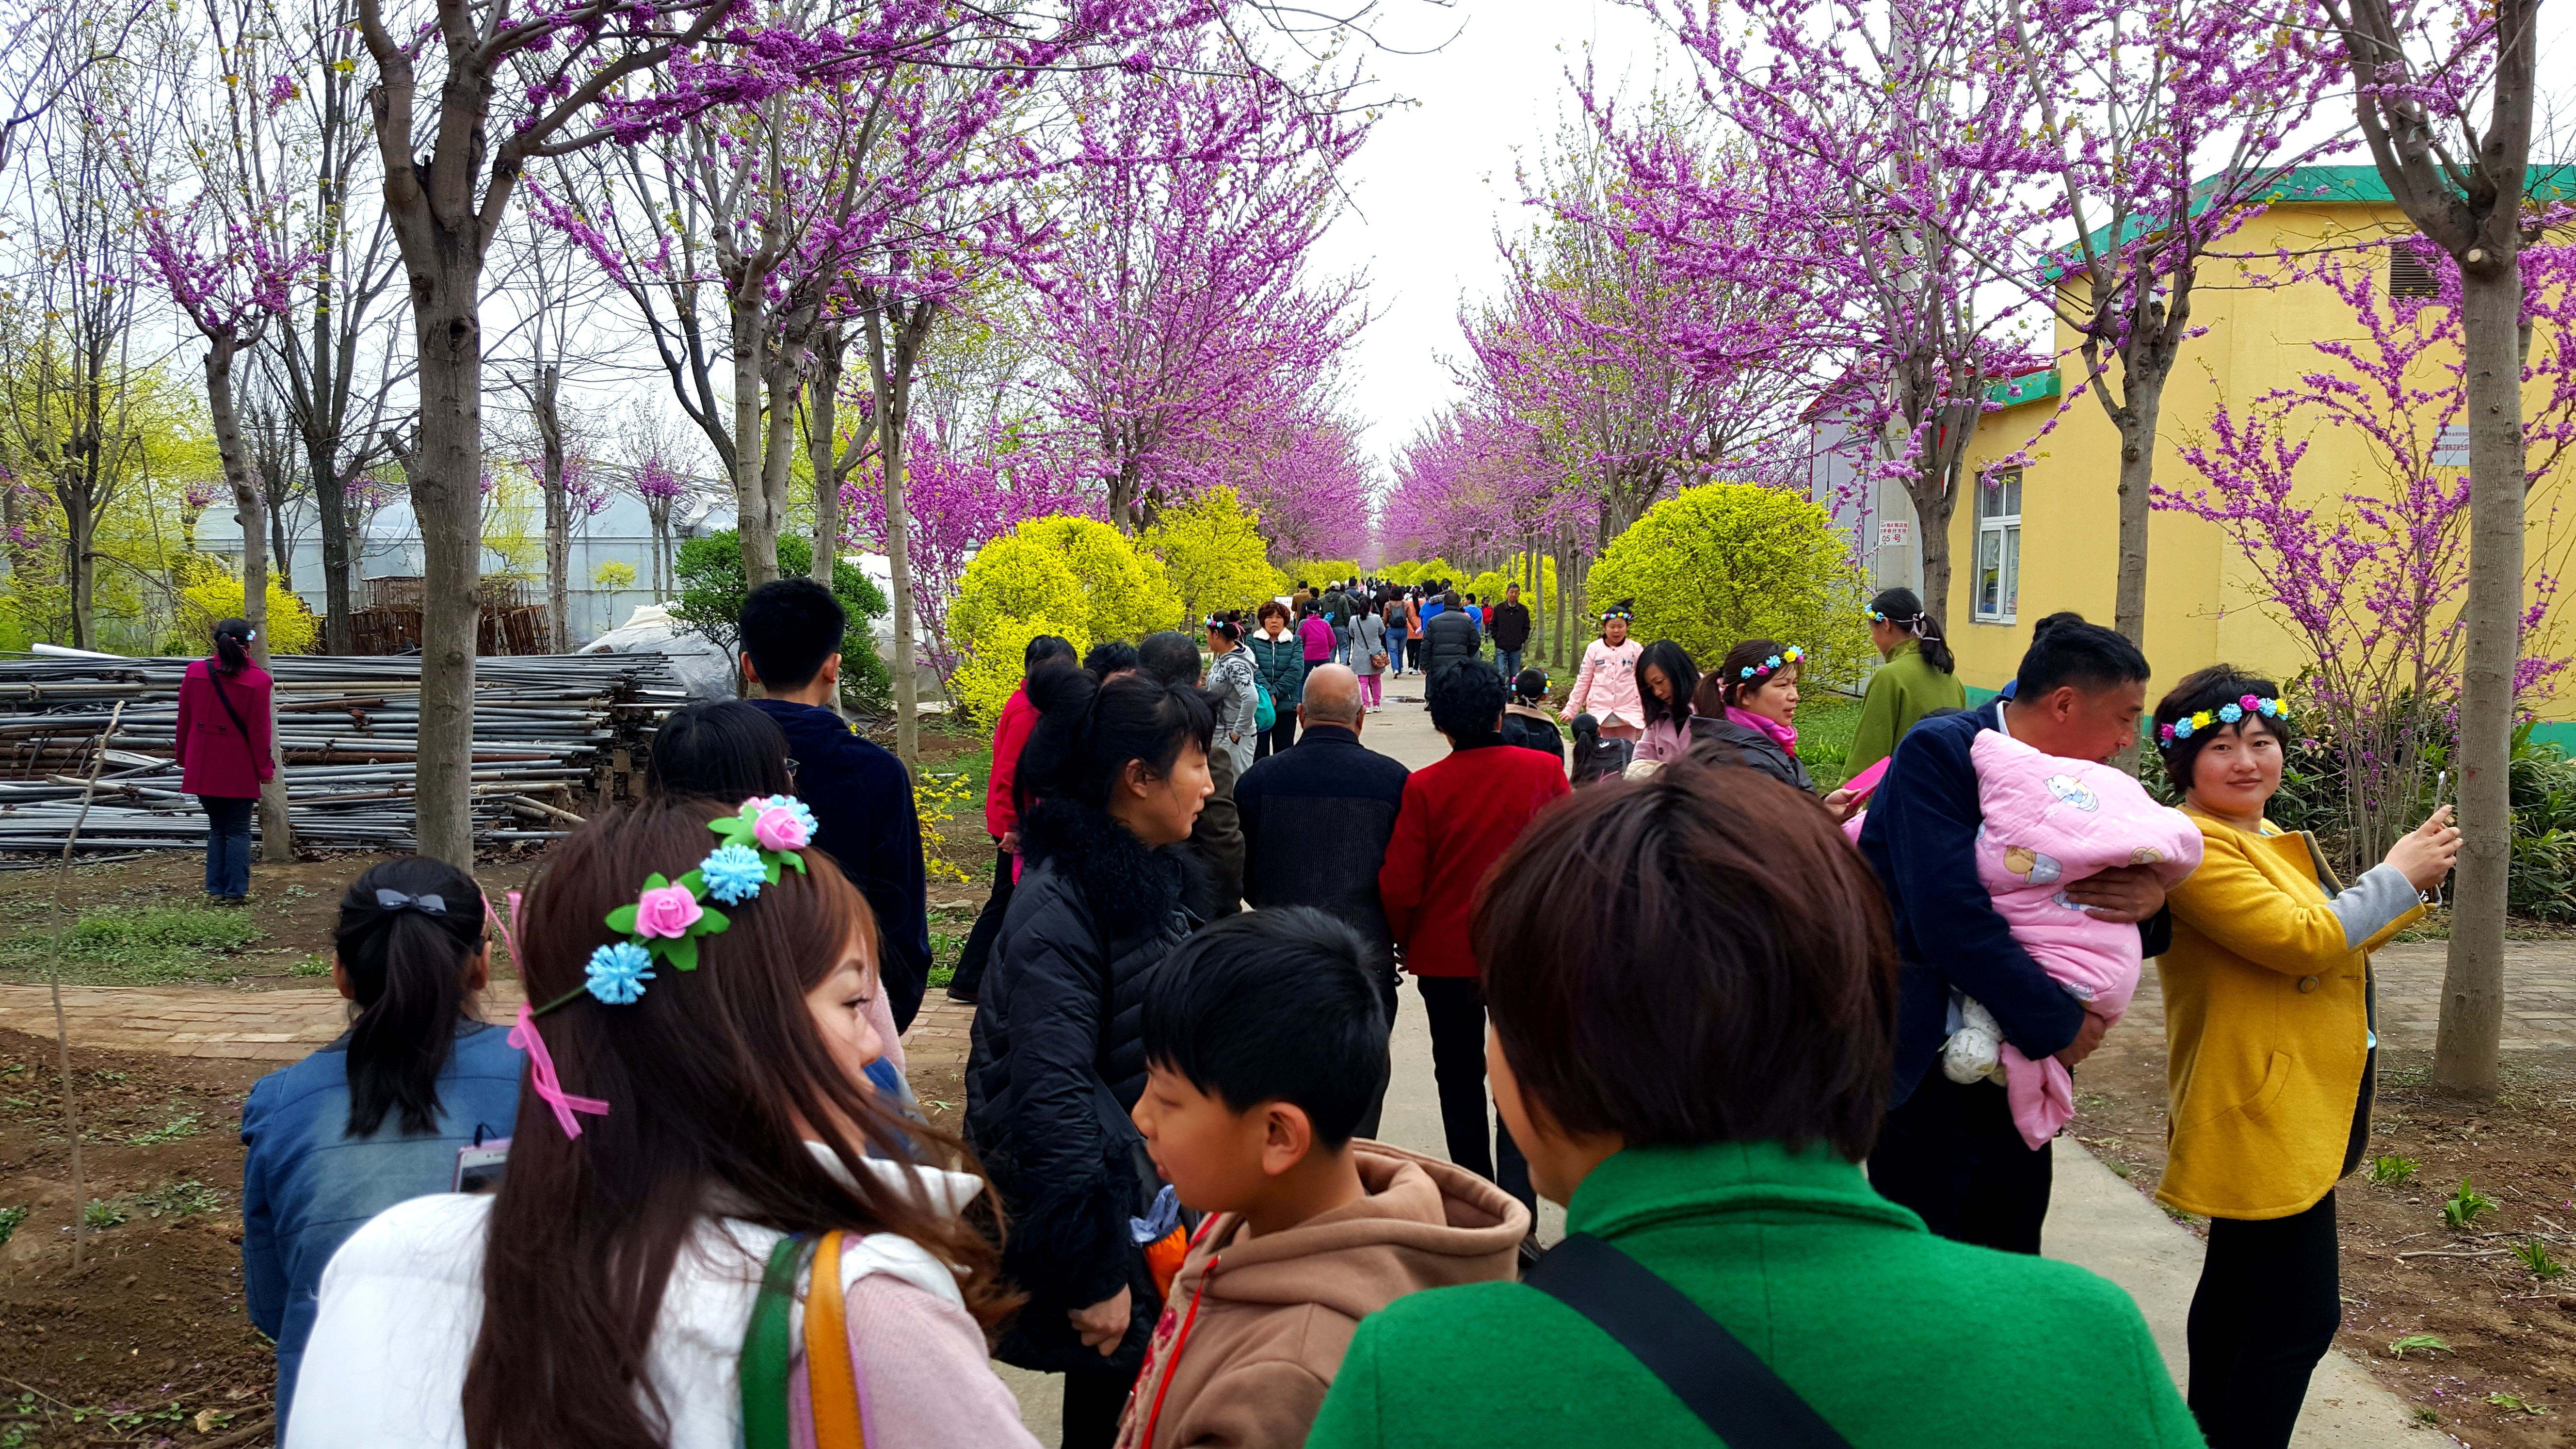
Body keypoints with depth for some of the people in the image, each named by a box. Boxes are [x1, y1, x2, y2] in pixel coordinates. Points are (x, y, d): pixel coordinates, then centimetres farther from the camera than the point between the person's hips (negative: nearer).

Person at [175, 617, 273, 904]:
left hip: (204, 767, 4)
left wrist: (183, 756, 19)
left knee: (217, 827, 16)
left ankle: (216, 888, 18)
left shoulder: (195, 671, -2)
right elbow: (259, 730, -10)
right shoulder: (258, 680, -14)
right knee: (238, 831, 7)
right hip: (240, 772, -4)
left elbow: (184, 720, 6)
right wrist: (265, 769, 0)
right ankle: (235, 891, 7)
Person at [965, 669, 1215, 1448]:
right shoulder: (1061, 909, -23)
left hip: (1150, 1189, 8)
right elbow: (1051, 1099, -25)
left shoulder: (1149, 874, 5)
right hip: (1097, 1199, -8)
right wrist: (1095, 1275, -22)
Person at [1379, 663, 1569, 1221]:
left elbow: (1399, 887, -12)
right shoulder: (1545, 772, -9)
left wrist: (1404, 944, 7)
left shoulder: (1423, 787, -14)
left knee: (1460, 1084, 18)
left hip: (1445, 957, 0)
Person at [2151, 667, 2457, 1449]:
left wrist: (2411, 878, 8)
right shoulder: (2198, 846, -19)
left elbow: (2334, 936, 21)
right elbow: (2299, 942, -26)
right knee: (2300, 1317, -10)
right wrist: (2396, 877, -14)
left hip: (2292, 1108, 11)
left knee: (2239, 1288, 20)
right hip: (2262, 1111, -11)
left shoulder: (2267, 841, 14)